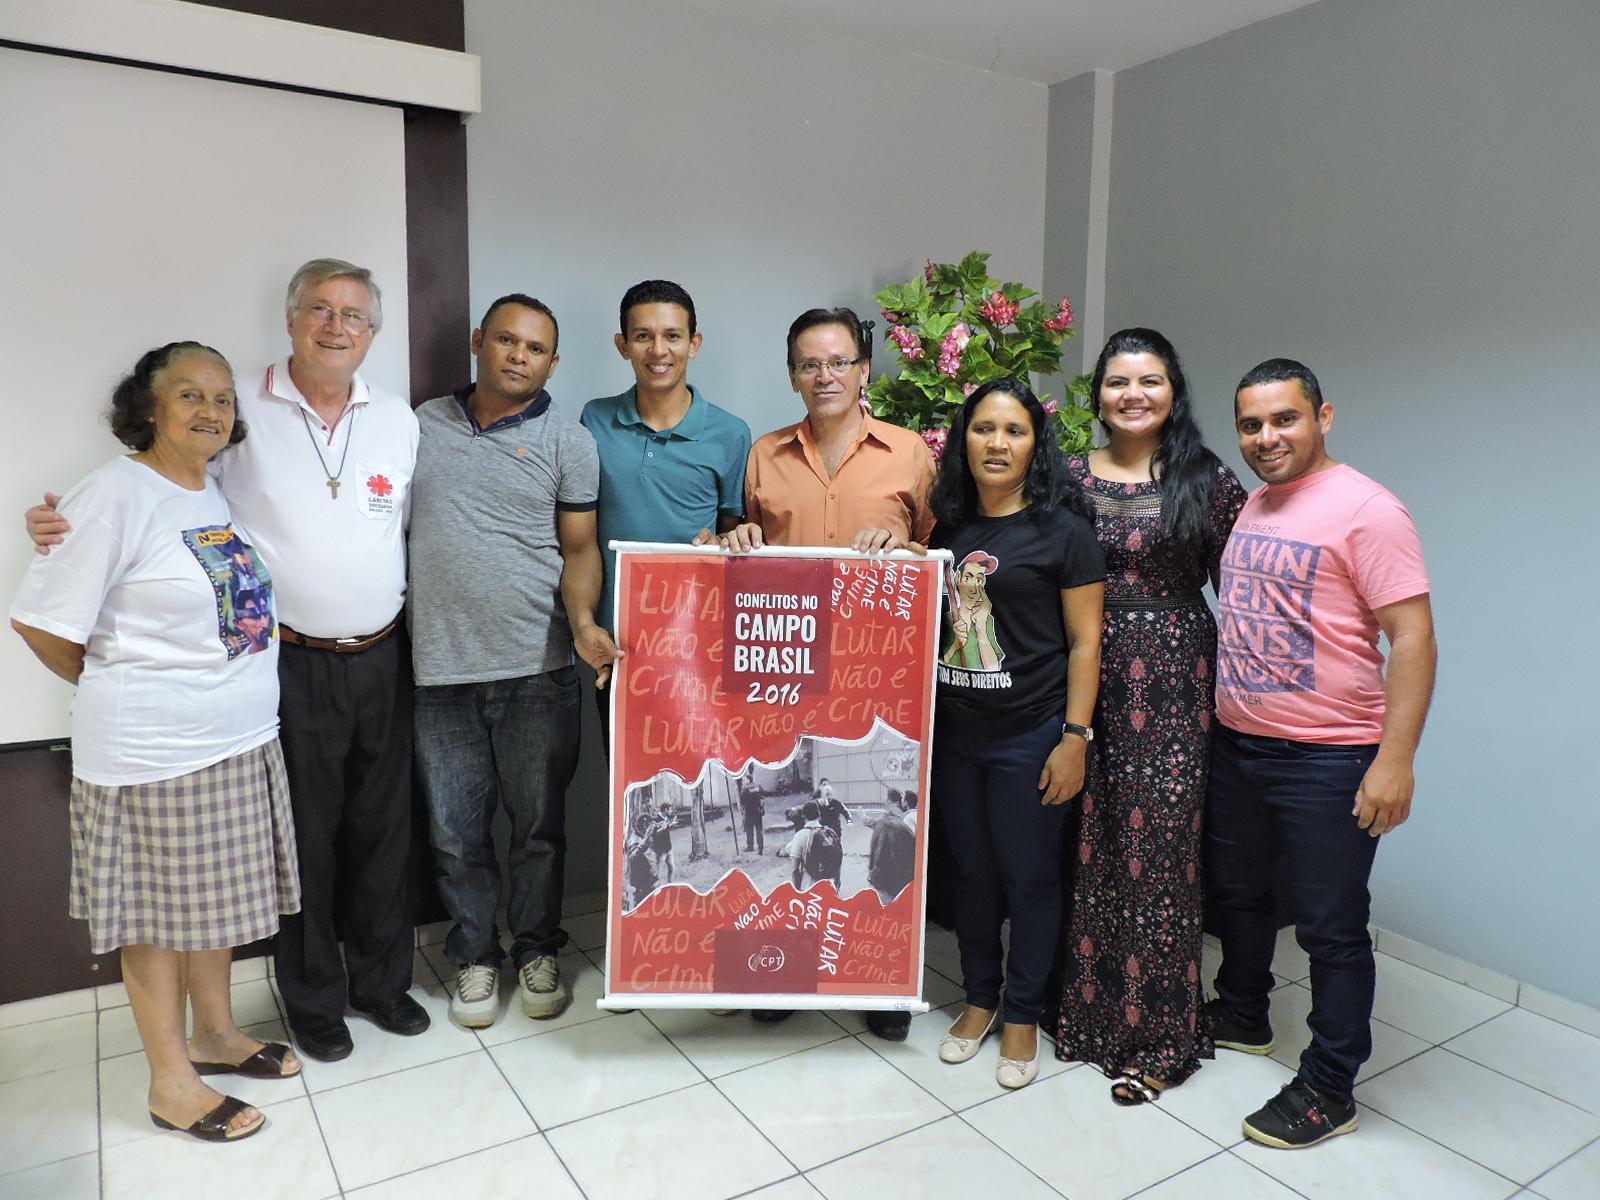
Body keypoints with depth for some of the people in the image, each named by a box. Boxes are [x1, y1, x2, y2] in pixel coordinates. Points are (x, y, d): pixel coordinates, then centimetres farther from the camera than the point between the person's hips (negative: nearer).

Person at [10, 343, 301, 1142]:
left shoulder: (220, 492, 8)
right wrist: (117, 687, 1)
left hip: (240, 742, 7)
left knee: (214, 895, 19)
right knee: (158, 908, 8)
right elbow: (42, 621, -13)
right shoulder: (116, 493, -14)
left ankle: (214, 1033, 37)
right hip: (154, 750, -7)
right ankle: (170, 1081, 23)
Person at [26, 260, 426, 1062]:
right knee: (303, 837, 9)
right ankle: (313, 999, 30)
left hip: (382, 658, 3)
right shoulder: (240, 409, -5)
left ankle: (380, 979, 34)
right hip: (291, 662, -3)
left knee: (382, 830, 14)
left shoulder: (397, 419, 6)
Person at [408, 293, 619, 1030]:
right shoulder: (425, 424, 9)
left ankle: (537, 952, 30)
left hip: (537, 670, -2)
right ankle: (475, 958, 31)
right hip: (440, 668, 2)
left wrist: (582, 622, -17)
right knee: (456, 832, 11)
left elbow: (579, 547, 0)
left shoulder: (567, 441, 2)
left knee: (539, 826, 9)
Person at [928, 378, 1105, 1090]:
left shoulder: (1064, 529, -7)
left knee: (1029, 876, 8)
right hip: (953, 731, 4)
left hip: (1029, 736, -4)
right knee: (972, 871, 16)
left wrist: (1075, 738, -12)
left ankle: (1023, 1014, 27)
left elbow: (1084, 642, -8)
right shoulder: (947, 525, 7)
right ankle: (980, 999, 34)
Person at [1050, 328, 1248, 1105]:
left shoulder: (1209, 482, 0)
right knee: (1085, 845, 9)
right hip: (1082, 680, 2)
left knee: (1157, 850, 2)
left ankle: (1156, 1034, 18)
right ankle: (1082, 1006, 28)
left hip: (1170, 689, -2)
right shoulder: (1067, 479, 6)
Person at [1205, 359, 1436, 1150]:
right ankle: (1242, 1017, 44)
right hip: (1236, 744, 8)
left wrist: (1396, 759, -23)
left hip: (1327, 759, -8)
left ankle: (1328, 1091, 22)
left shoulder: (1366, 510, -14)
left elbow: (1412, 638, -18)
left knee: (1331, 928, 6)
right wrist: (1224, 712, 14)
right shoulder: (1252, 506, 9)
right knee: (1237, 891, 22)